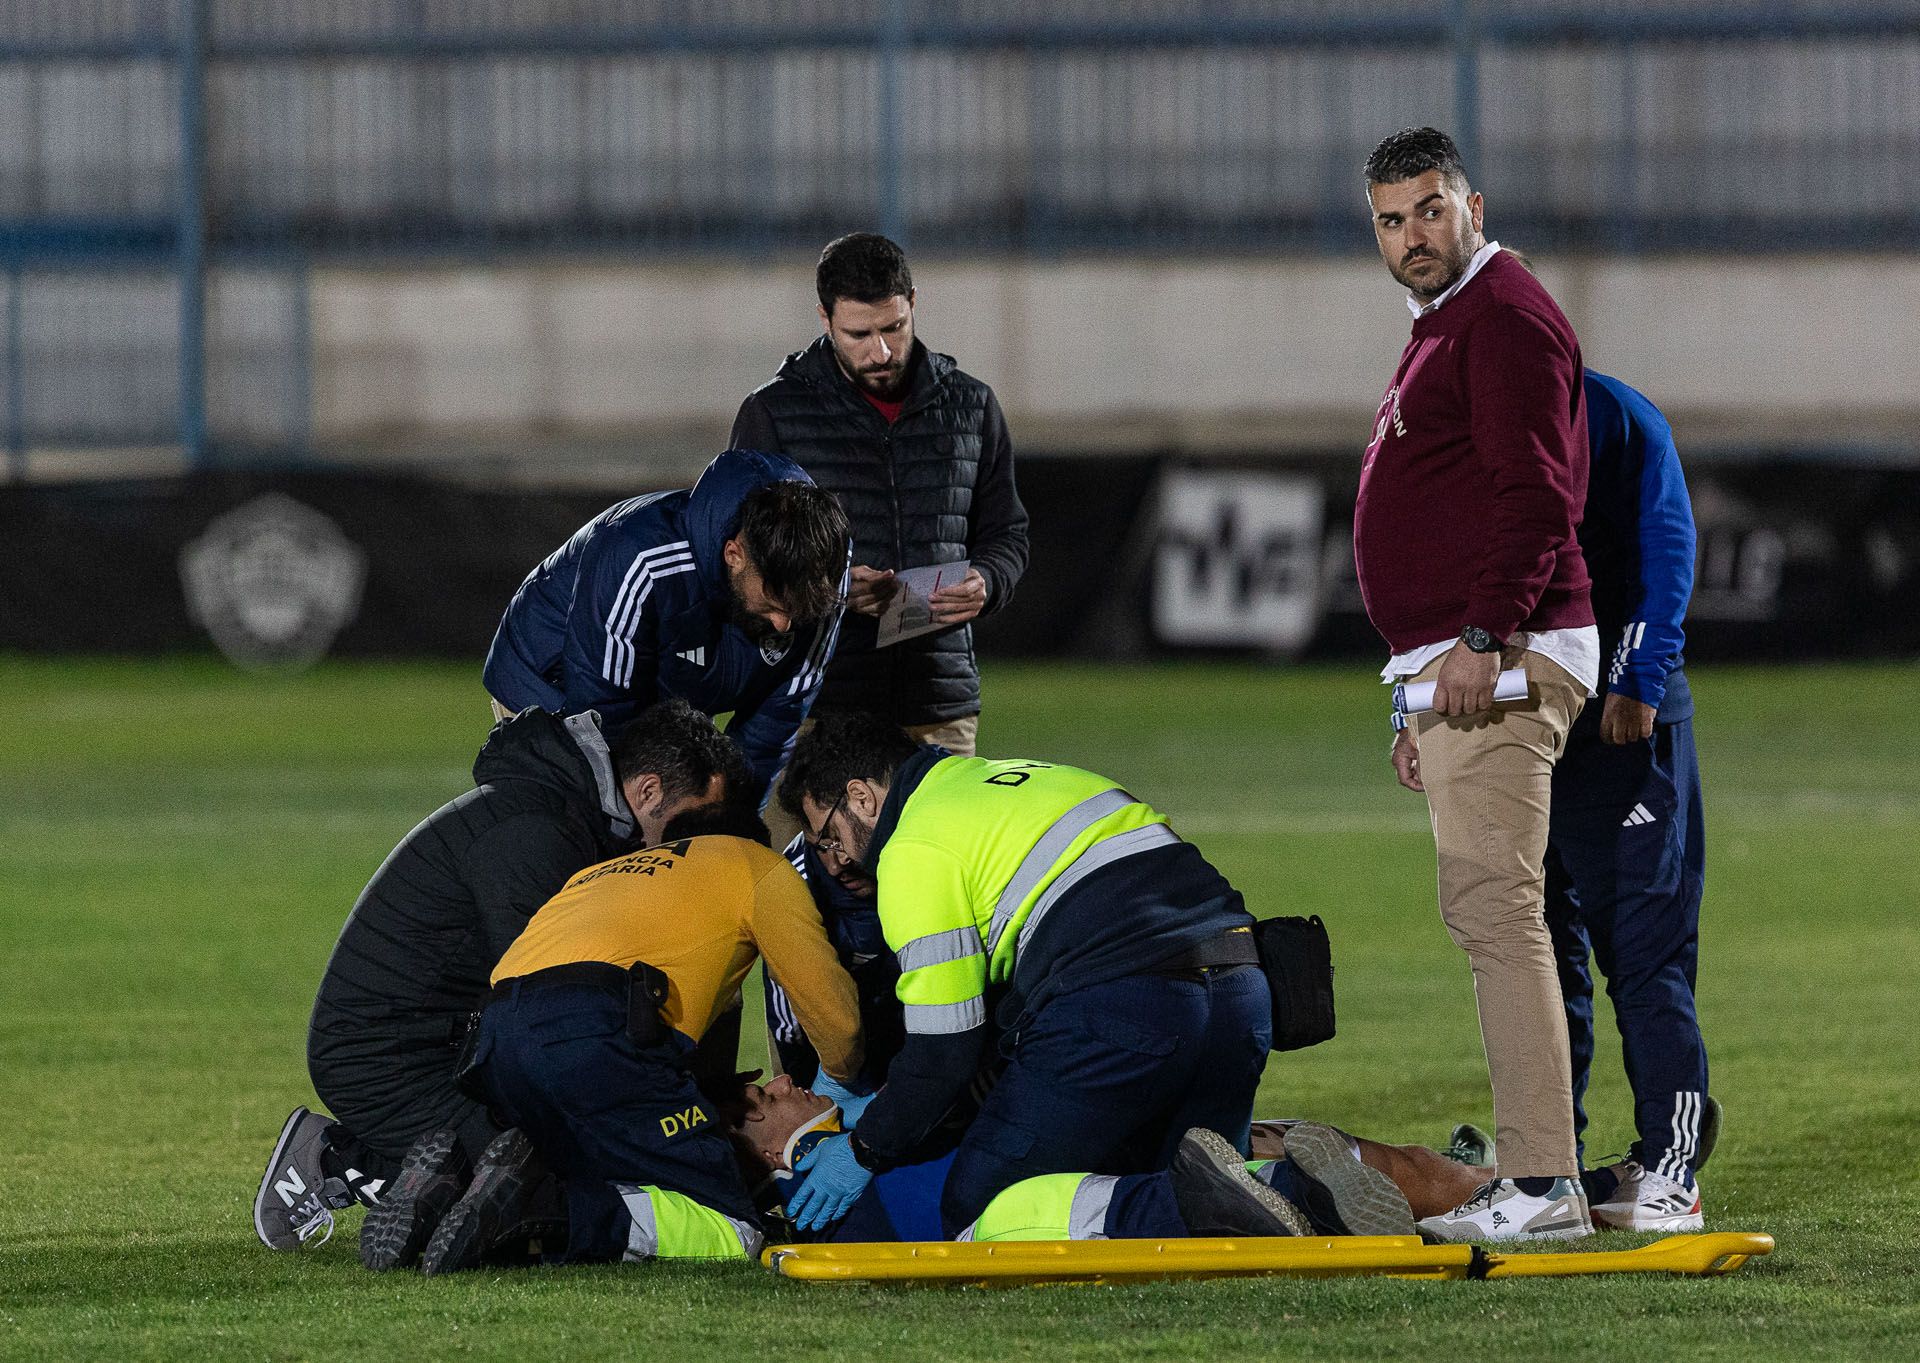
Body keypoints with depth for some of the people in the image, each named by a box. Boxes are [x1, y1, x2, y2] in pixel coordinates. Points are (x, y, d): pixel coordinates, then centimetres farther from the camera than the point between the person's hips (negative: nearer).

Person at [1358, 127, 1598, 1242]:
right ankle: (1533, 1179, 10)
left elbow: (1534, 494, -19)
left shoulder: (1506, 317, -8)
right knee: (1486, 910, 9)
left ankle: (1545, 1182, -19)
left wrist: (1483, 641, -27)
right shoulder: (1442, 331, 24)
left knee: (1495, 903, -15)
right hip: (1455, 668, 11)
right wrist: (1426, 704, 25)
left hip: (1506, 661, -11)